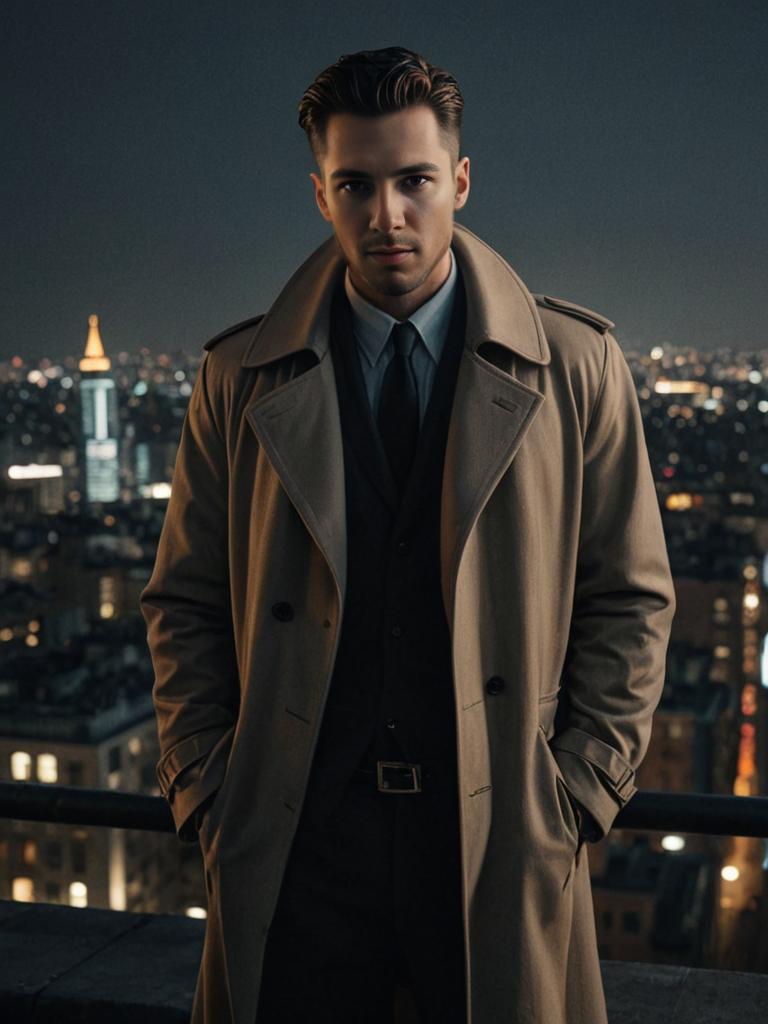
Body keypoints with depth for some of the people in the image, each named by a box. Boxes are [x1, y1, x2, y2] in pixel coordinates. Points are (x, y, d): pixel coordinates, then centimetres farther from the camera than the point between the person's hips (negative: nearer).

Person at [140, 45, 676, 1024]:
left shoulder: (575, 364, 0)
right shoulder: (240, 377, 3)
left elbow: (630, 599, 3)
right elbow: (185, 606, 6)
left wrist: (579, 791, -3)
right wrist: (207, 797, -1)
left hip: (502, 839, 0)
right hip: (294, 836, 1)